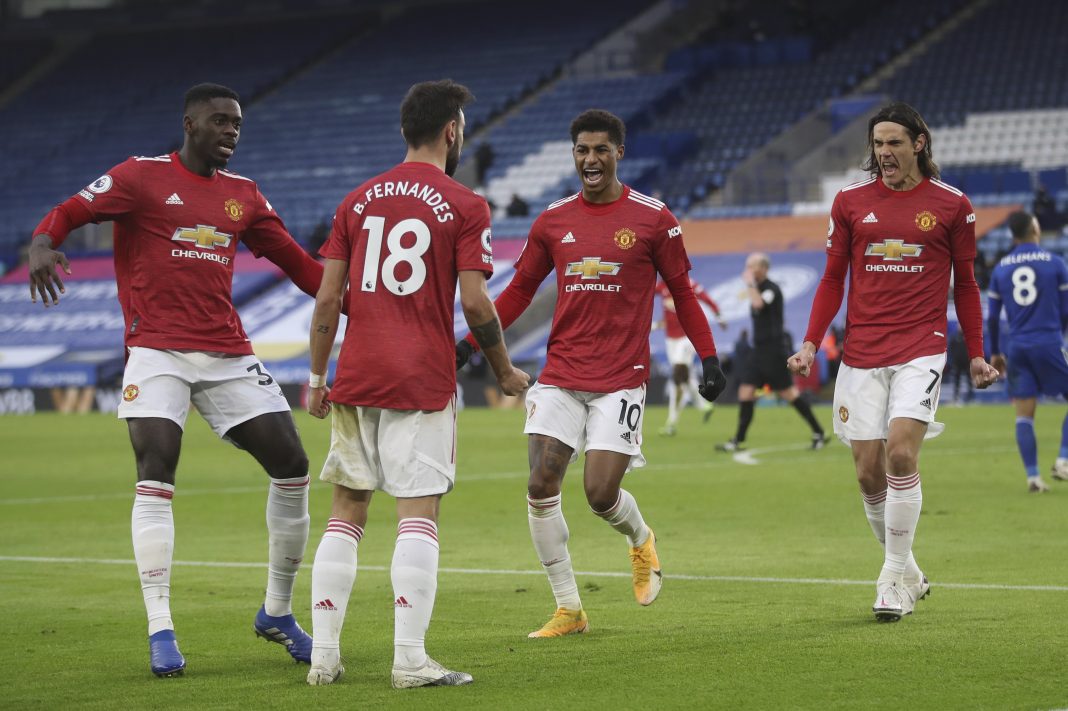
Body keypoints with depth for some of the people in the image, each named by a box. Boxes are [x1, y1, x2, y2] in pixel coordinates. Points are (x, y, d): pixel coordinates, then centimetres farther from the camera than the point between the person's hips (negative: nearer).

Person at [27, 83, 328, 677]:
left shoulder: (243, 194, 14)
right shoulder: (142, 177, -1)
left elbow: (296, 260, 20)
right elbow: (66, 215, -9)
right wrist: (42, 246, -31)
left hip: (229, 354, 5)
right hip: (158, 353, -5)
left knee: (292, 465, -1)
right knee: (156, 476, -17)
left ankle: (278, 613, 15)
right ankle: (161, 631, -12)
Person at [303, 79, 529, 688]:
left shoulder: (358, 201, 10)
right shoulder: (465, 206, -3)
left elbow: (328, 299, 7)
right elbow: (474, 302, -9)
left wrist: (317, 376, 15)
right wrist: (505, 371, 5)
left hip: (356, 380, 4)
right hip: (423, 380, -4)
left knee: (347, 513, 10)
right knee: (419, 516, -3)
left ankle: (324, 655, 8)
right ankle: (411, 660, -10)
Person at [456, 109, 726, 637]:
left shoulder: (652, 218, -2)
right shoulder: (553, 221, 7)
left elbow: (681, 292, 6)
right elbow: (519, 290, 15)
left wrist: (709, 357, 0)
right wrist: (469, 345, 9)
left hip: (621, 379, -3)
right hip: (560, 376, 3)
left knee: (601, 493, -11)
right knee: (541, 488, -7)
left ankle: (641, 540, 26)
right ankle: (568, 609, 5)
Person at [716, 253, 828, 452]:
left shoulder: (771, 289, -13)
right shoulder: (758, 289, 14)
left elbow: (759, 303, -32)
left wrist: (750, 284, -20)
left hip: (774, 351, -9)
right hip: (759, 351, 9)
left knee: (788, 393, -4)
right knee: (745, 392, 1)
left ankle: (819, 433, 6)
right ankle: (739, 441, 2)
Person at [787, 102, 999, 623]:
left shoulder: (950, 205, 3)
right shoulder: (851, 202, 7)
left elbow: (964, 284, 11)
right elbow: (833, 279, 12)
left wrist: (976, 354, 9)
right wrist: (810, 343, 1)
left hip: (920, 351, -3)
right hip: (861, 355, 3)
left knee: (900, 452, -20)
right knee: (869, 473, 0)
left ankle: (895, 577, -9)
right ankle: (906, 575, 18)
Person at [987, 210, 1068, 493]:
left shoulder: (1000, 269, 8)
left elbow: (992, 318, 10)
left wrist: (994, 352, 20)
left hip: (1017, 348, 3)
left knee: (1024, 415, 5)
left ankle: (1033, 476, -1)